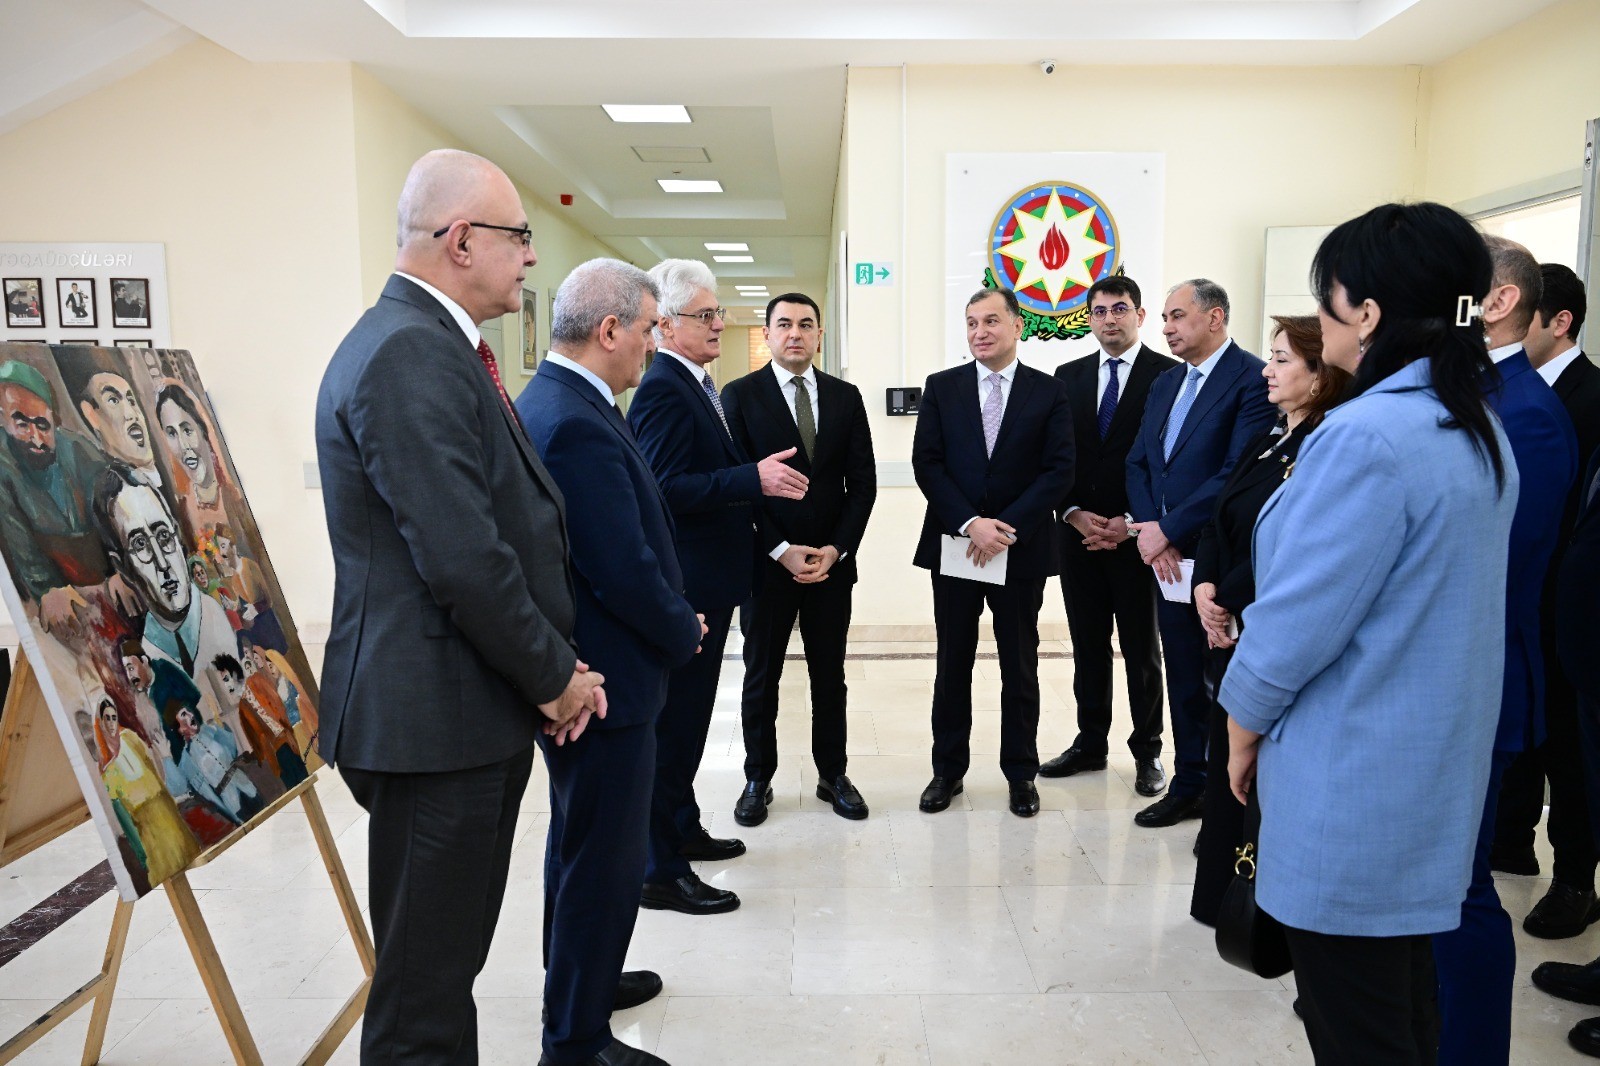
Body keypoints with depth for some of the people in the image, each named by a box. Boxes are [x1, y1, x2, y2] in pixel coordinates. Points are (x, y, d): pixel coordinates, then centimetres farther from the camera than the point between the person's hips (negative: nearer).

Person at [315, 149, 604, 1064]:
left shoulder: (437, 344, 14)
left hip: (477, 712, 10)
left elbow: (512, 525, 15)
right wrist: (554, 676, -10)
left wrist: (556, 664, 8)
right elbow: (464, 559, -24)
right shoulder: (409, 352, -18)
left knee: (449, 961, 21)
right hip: (436, 720, -10)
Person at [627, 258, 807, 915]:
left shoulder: (696, 385, 15)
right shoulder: (663, 390, -17)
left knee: (688, 714, 21)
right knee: (673, 723, -3)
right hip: (685, 584, -11)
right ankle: (660, 871, 7)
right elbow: (666, 489, -26)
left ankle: (683, 829, 36)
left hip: (707, 581, 11)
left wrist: (760, 477, 12)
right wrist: (754, 478, -28)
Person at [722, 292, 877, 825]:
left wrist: (837, 549, -7)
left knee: (830, 677, 13)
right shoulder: (740, 395, -2)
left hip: (832, 562, 3)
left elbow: (863, 481, 4)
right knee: (761, 677, 9)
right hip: (766, 562, -2)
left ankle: (833, 774, 27)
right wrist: (781, 551, -14)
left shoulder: (846, 397, 7)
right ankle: (758, 779, 24)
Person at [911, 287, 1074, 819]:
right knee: (952, 665, 10)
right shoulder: (941, 387, 4)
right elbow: (926, 462, -3)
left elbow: (1059, 470, -5)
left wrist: (1008, 527, -15)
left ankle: (1020, 772, 24)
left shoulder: (1049, 392, 1)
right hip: (953, 545, 1)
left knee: (1020, 666, 9)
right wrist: (969, 524, -15)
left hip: (1022, 550, -1)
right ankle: (948, 769, 23)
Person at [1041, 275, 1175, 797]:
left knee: (1141, 649, 7)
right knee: (1087, 646, 12)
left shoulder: (1168, 374, -4)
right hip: (1079, 532, 4)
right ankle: (1090, 743, 24)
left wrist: (1131, 523, -13)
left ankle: (1147, 751, 20)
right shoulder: (1069, 376, 10)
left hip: (1136, 535, -4)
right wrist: (1075, 514, -6)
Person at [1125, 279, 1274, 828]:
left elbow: (1239, 473, -19)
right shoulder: (1165, 384, 15)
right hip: (1169, 559, 7)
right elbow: (1138, 463, 13)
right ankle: (1189, 786, 27)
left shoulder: (1252, 379, -11)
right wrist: (1149, 528, -4)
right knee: (1184, 682, 15)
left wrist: (1167, 530, -16)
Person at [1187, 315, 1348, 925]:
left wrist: (1228, 600, -12)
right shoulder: (1267, 444, 13)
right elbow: (1220, 521, 12)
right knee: (1227, 766, 16)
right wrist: (1206, 588, -3)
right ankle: (1221, 893, 32)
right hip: (1231, 630, 9)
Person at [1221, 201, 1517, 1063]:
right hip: (1431, 762, 9)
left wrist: (1244, 716, -4)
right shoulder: (1478, 429, 6)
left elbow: (1302, 610, -21)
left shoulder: (1367, 435, -24)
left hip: (1353, 771, -9)